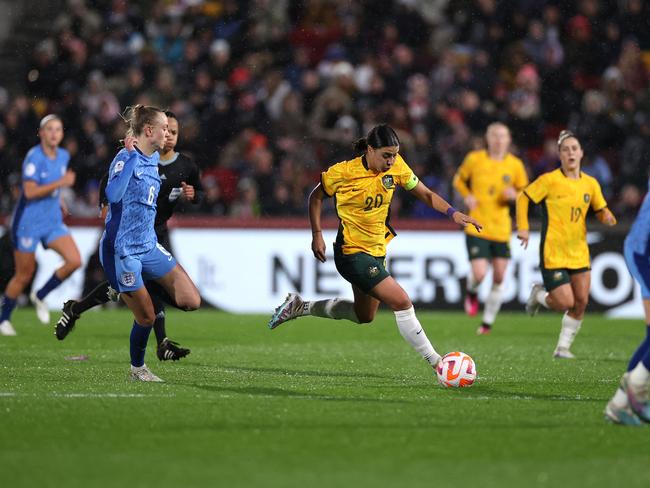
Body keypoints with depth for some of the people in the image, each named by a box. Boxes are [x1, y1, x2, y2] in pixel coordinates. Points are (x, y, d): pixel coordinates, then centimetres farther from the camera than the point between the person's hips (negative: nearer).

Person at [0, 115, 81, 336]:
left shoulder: (63, 156, 5)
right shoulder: (34, 157, -17)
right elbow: (29, 192, -25)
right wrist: (61, 183, -28)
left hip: (53, 222, 6)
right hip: (29, 223, -6)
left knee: (75, 261, -11)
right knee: (24, 275, 1)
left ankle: (40, 295, 11)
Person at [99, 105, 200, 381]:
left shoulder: (154, 159, 9)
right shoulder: (126, 158, -16)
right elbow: (113, 194, -36)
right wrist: (132, 155, -33)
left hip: (148, 245, 8)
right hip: (123, 250, -8)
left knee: (191, 301, -3)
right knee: (146, 318, -1)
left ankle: (146, 288, 21)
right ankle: (137, 368, 23)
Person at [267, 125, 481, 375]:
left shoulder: (396, 167, -5)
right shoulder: (343, 172, -18)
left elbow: (425, 194, 2)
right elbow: (316, 197, -2)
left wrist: (452, 212, -13)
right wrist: (317, 235, -9)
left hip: (377, 250, 8)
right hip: (352, 252, -8)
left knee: (364, 316, 24)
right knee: (402, 303, -16)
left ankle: (300, 307, 34)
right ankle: (436, 363, -9)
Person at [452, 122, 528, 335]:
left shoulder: (515, 165, 1)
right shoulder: (474, 159, -2)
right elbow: (459, 180, 14)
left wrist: (514, 195, -12)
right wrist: (467, 196, -5)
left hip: (501, 228, 2)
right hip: (476, 227, -2)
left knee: (498, 278, 4)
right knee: (479, 273, -15)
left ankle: (488, 322, 21)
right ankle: (471, 292, 22)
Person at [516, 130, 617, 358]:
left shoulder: (590, 183, 6)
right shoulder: (550, 180, -9)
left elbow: (601, 210, 16)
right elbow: (523, 198, -2)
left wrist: (607, 217, -7)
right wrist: (523, 227, -10)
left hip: (579, 253, 5)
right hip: (553, 253, -5)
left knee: (581, 302, -2)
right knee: (565, 303, -10)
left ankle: (563, 347, 14)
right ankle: (538, 294, 23)